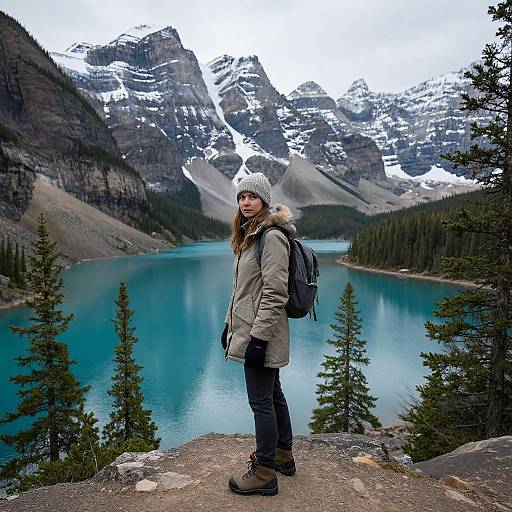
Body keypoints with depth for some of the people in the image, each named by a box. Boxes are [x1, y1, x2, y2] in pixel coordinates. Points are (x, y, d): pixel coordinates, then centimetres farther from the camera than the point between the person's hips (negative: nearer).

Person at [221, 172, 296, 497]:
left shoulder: (271, 236, -16)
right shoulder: (249, 235, 14)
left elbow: (275, 294, -21)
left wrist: (258, 337, -22)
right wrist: (229, 324, 19)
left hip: (261, 334, -10)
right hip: (248, 330, 10)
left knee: (261, 401, 1)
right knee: (272, 394, 19)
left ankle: (265, 474, 17)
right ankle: (283, 456, 36)